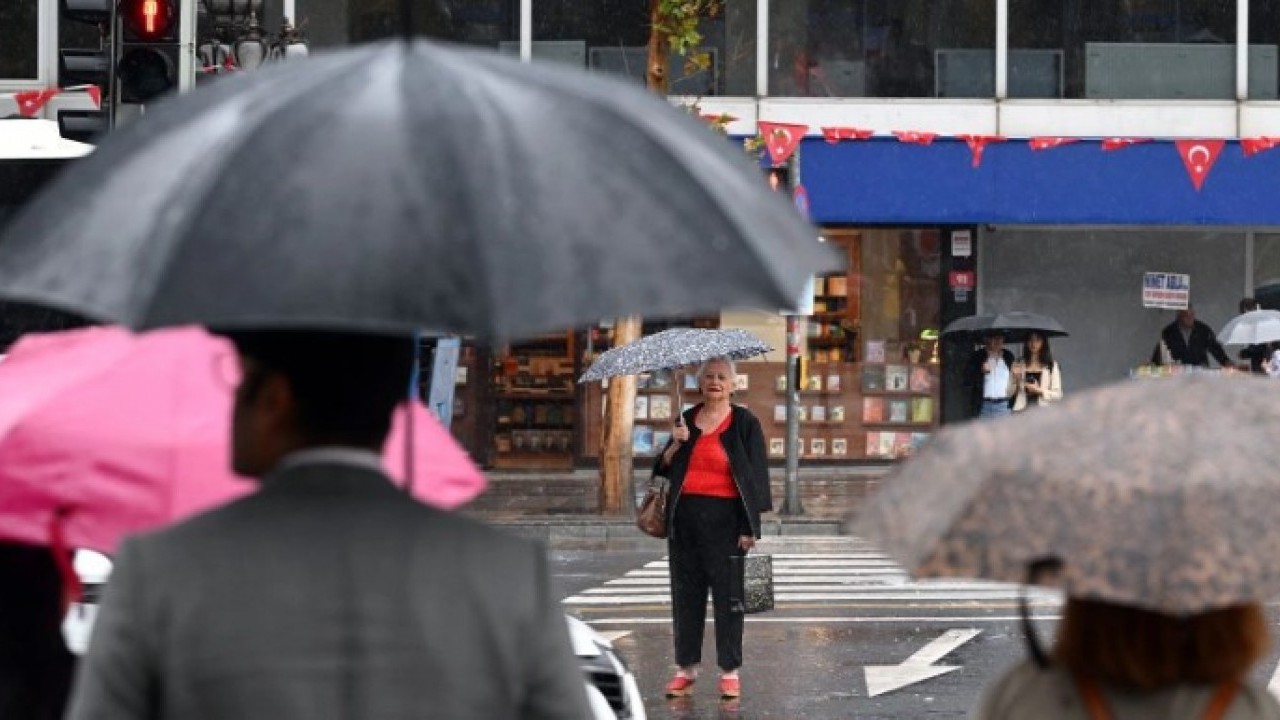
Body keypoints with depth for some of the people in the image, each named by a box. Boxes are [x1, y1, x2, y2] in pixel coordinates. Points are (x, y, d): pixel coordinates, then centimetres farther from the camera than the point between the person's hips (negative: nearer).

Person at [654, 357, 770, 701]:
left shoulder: (745, 423, 2)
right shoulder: (687, 421, 13)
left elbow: (756, 477, -1)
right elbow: (664, 469, 14)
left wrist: (749, 527, -7)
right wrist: (675, 446, -7)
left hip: (724, 518, -4)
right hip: (685, 516, 4)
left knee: (728, 592, -1)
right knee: (686, 592, 6)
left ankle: (730, 672, 5)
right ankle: (686, 668, 13)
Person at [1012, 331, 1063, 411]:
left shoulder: (1052, 366, 4)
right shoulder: (1019, 364, 10)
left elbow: (1057, 395, 1)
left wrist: (1039, 390, -10)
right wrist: (1016, 379, -6)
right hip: (1022, 410, 2)